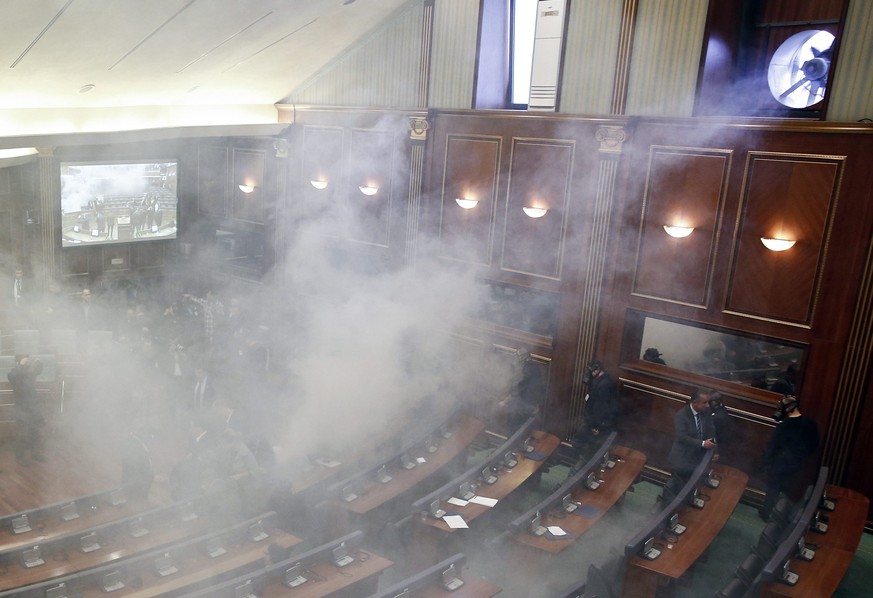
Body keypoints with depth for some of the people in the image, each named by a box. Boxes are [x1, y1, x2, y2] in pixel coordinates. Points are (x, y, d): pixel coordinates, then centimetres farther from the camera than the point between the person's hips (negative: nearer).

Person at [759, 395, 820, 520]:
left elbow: (771, 448, -17)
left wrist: (767, 466, -3)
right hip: (798, 467, 4)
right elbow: (814, 446, 3)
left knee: (773, 491, 16)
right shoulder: (811, 424, -11)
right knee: (790, 493, 21)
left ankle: (767, 513, 30)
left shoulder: (783, 426, -25)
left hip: (780, 466, -4)